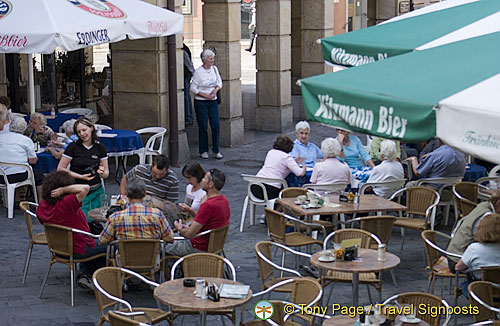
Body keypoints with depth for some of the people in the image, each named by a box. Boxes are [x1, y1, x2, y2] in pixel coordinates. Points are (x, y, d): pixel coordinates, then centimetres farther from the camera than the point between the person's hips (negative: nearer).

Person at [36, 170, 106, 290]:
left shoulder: (42, 206, -6)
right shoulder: (67, 203, -30)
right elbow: (85, 188, -39)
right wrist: (63, 189, -32)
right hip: (78, 250, -8)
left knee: (94, 246, 32)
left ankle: (85, 275, 21)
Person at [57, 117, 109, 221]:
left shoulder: (100, 147, 4)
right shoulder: (73, 147, -5)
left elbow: (106, 173, 8)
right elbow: (60, 169, -4)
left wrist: (102, 172, -15)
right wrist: (80, 176, -11)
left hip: (97, 192, 3)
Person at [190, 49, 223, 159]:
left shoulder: (214, 69, 5)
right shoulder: (198, 72, -10)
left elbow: (219, 82, 12)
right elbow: (193, 88, -9)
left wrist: (215, 90, -8)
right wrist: (205, 95, -16)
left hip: (213, 101, 4)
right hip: (201, 102, -4)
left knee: (216, 125, -2)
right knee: (203, 127, 1)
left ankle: (216, 150, 8)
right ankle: (203, 151, 13)